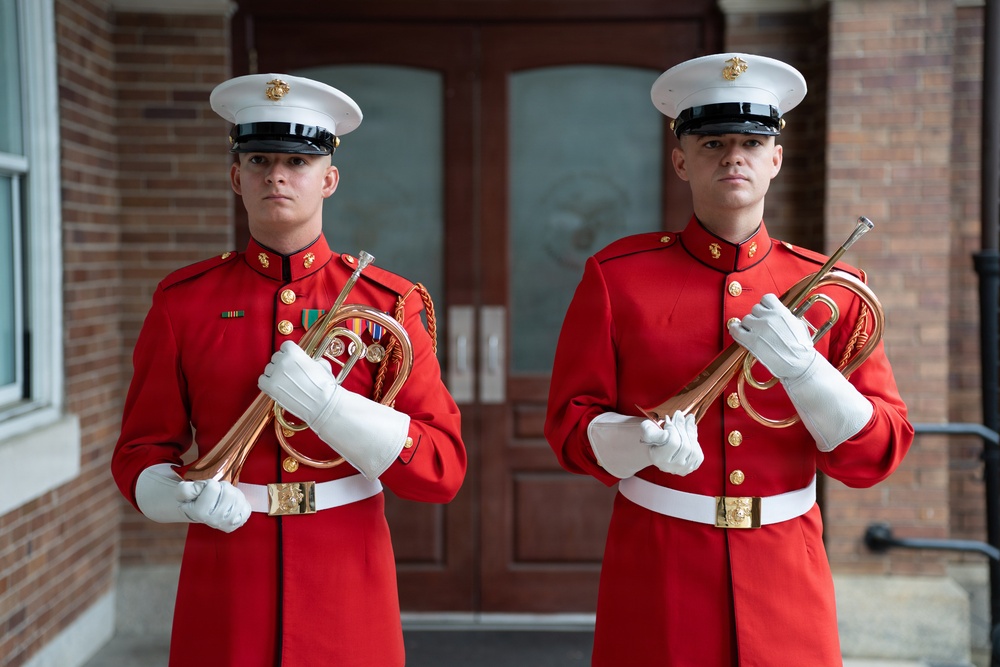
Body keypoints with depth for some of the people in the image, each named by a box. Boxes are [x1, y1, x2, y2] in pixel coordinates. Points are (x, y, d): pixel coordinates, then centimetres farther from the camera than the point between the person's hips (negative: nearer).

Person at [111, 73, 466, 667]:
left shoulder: (389, 304, -3)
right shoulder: (183, 300, 0)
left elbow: (443, 471, -8)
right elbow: (141, 451, 5)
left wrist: (325, 401, -22)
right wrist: (189, 498, -17)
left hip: (348, 592, 0)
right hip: (225, 591, 1)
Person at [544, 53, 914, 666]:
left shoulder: (833, 290, 1)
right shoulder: (617, 276, -3)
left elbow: (876, 457, -3)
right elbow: (569, 425, -2)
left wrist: (799, 366, -19)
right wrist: (643, 441, -23)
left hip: (787, 574, 2)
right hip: (657, 577, -1)